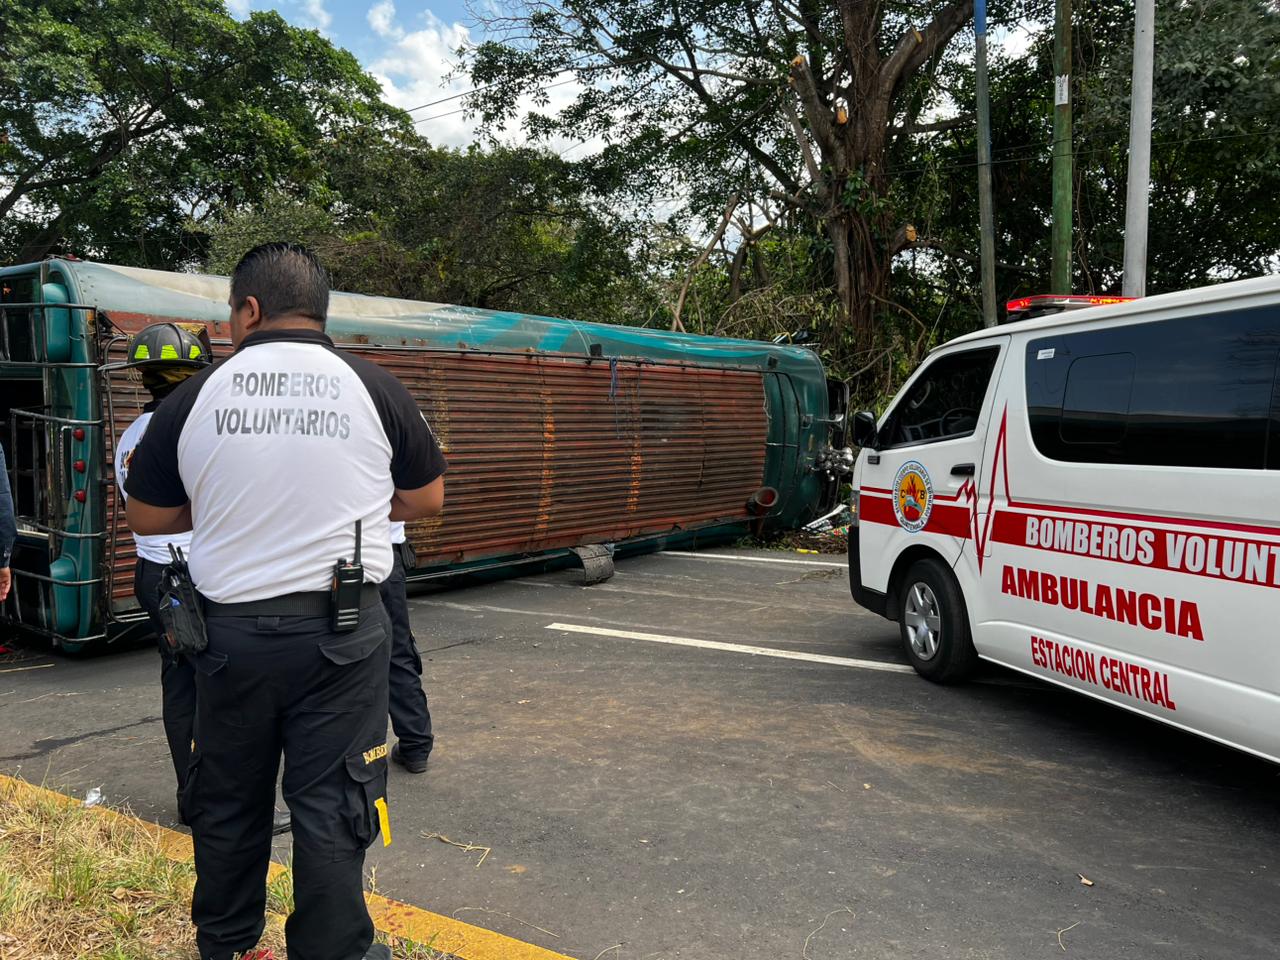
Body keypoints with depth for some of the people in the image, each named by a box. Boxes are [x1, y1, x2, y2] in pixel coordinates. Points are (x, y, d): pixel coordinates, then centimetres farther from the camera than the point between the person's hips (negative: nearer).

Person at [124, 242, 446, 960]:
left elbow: (147, 516, 8)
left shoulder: (194, 396, -1)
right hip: (340, 631, -2)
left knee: (228, 801, 18)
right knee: (332, 806, 6)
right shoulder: (375, 389, -4)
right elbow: (429, 498, 5)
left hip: (231, 627, 2)